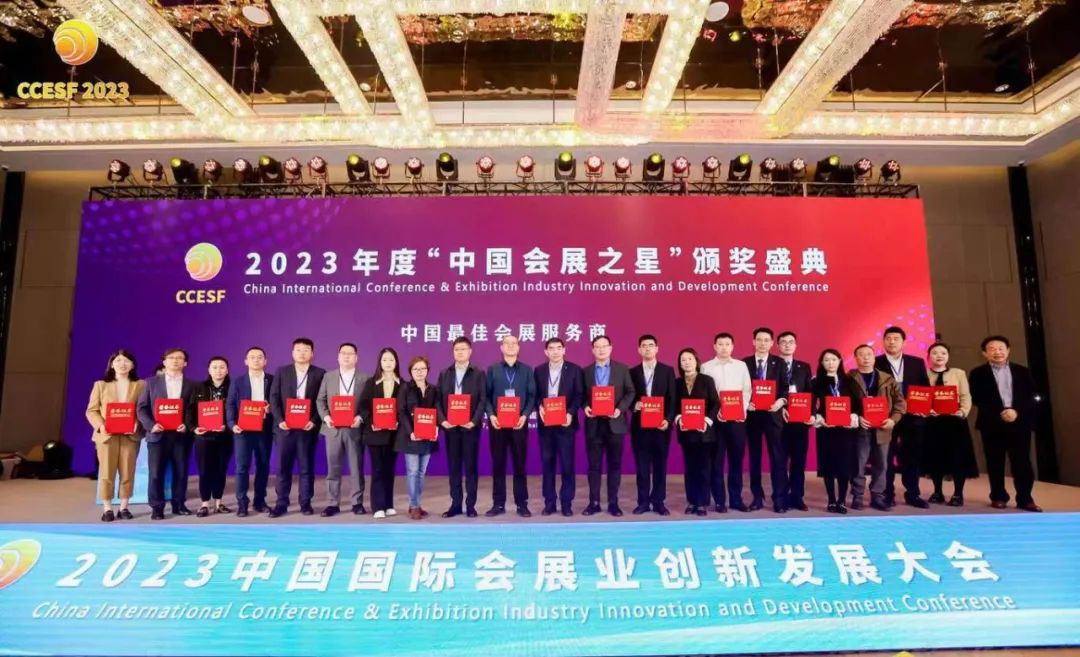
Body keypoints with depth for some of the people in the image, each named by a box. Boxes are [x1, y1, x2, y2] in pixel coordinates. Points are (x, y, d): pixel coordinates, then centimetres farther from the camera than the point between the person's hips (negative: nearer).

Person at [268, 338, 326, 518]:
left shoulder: (320, 373, 4)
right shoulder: (281, 372, 8)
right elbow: (274, 398, 3)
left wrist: (314, 421, -11)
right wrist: (280, 420, -9)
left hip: (308, 427, -1)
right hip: (285, 426, 1)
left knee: (306, 467, 5)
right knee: (283, 467, 4)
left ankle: (306, 503, 13)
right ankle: (281, 504, 12)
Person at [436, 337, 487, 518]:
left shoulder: (479, 374, 1)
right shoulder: (444, 374, 10)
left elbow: (482, 401, -5)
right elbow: (438, 400, 6)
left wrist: (474, 421, -16)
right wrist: (442, 420, -8)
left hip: (470, 427, -3)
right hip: (450, 427, 3)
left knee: (471, 466, 3)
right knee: (453, 467, 8)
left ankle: (470, 505, 11)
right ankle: (455, 504, 16)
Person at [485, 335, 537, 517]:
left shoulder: (527, 370, 7)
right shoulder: (492, 370, 7)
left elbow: (532, 396, 3)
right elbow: (486, 396, 3)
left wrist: (525, 415, -11)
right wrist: (491, 415, -12)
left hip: (519, 423, 0)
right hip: (497, 423, 0)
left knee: (520, 464, 4)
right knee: (498, 464, 4)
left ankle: (522, 504, 12)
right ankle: (498, 504, 13)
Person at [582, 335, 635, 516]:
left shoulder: (622, 369, 4)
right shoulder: (585, 371, 7)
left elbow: (630, 392, 2)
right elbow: (582, 395, 8)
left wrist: (621, 408, -13)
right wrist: (585, 407, -11)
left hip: (615, 423, 0)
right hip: (593, 424, 1)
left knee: (615, 464, 5)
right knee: (594, 465, 4)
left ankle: (613, 502, 14)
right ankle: (594, 502, 12)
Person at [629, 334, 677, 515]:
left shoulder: (668, 370, 5)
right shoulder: (633, 372, 7)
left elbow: (672, 398, 0)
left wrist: (668, 419, -11)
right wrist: (634, 405, -14)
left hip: (661, 424, 0)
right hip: (639, 425, 0)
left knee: (660, 464, 6)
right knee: (642, 465, 5)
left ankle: (658, 501, 15)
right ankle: (643, 502, 14)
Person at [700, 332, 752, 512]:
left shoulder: (741, 366, 11)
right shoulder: (706, 367, 4)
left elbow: (747, 390, 8)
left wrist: (743, 409, -7)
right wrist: (714, 412, -12)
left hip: (738, 418, 2)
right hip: (715, 418, -2)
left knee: (736, 459, 6)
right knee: (716, 460, 1)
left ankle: (736, 499, 16)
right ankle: (719, 501, 9)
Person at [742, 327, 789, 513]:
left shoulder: (779, 363, 5)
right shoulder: (744, 363, 4)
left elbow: (786, 387, 1)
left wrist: (781, 401, -18)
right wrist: (746, 403, -14)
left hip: (773, 414, 0)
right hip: (752, 414, 1)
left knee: (777, 456, -1)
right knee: (754, 457, 7)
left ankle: (779, 499, 6)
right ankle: (757, 497, 16)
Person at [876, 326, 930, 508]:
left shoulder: (917, 362, 8)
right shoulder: (875, 363, -2)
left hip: (913, 416, 3)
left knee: (912, 456, 8)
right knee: (886, 457, 4)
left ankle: (913, 494, 19)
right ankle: (888, 494, 13)